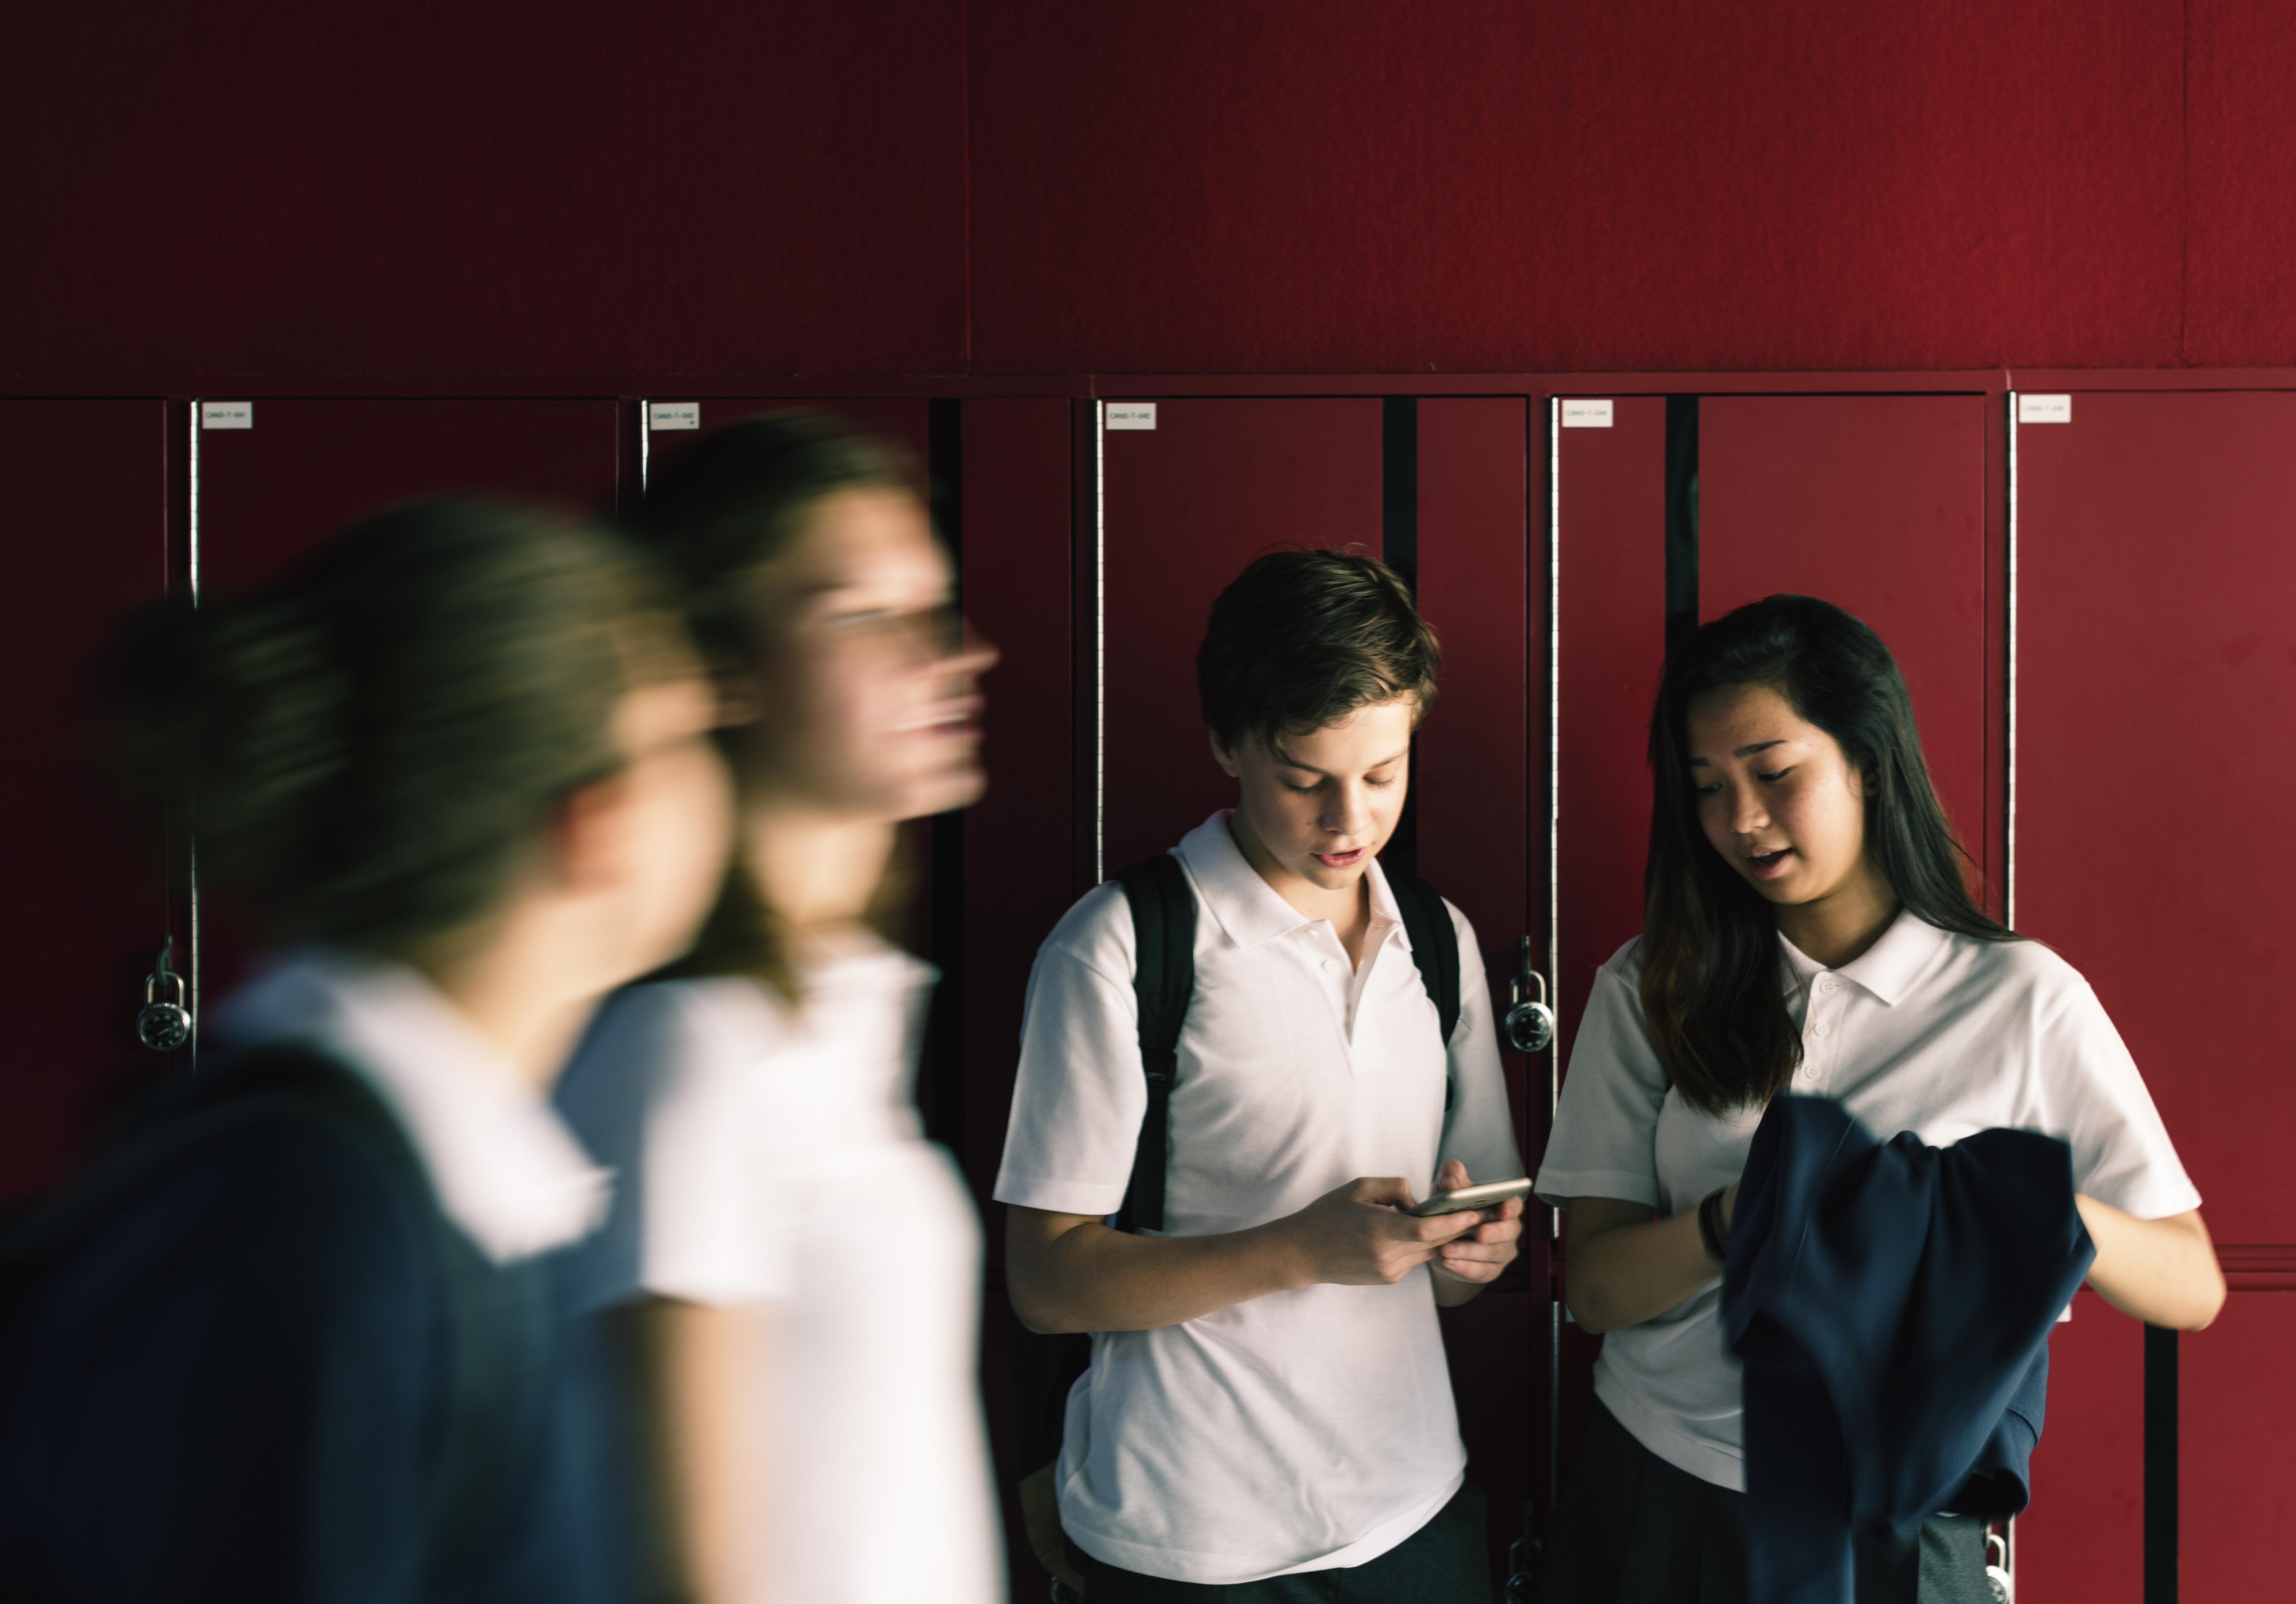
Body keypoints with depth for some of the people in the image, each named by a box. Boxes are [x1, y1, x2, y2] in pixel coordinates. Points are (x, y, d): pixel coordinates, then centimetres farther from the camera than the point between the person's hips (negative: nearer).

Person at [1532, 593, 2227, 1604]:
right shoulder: (1652, 989, 0)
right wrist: (1735, 1222, -26)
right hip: (1656, 1493, 2)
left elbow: (2191, 1287, -6)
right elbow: (1593, 1289, -5)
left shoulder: (2024, 1000, -6)